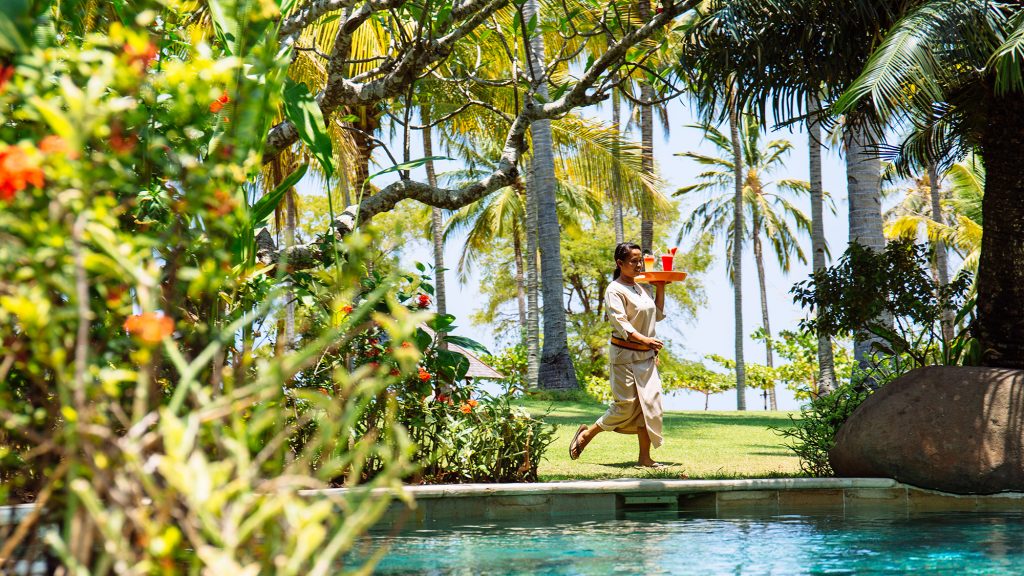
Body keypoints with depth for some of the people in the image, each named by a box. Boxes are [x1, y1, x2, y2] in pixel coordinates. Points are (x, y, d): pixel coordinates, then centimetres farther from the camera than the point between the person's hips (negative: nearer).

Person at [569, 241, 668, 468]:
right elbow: (620, 322, -22)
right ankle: (587, 433, 14)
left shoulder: (644, 287, 14)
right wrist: (644, 339, -34)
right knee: (626, 405, -6)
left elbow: (658, 315, 22)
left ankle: (645, 457, 4)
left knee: (649, 403, 0)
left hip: (646, 356, 7)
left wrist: (660, 288, 12)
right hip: (624, 355, -7)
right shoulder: (615, 290, -10)